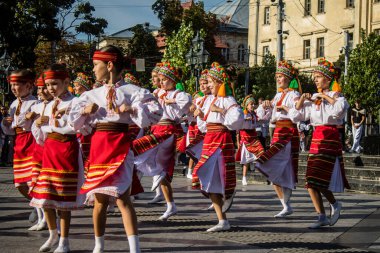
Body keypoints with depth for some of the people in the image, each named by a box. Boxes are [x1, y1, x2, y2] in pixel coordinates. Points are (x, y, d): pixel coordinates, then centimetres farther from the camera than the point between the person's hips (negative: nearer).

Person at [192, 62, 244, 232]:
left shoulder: (228, 100, -3)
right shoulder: (208, 100, 16)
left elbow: (238, 118, -19)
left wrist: (220, 110, -16)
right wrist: (199, 115, 3)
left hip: (222, 138, -7)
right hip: (208, 139, 7)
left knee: (222, 174, -8)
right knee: (210, 177, 2)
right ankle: (222, 221, 5)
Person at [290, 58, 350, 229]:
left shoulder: (336, 96, 0)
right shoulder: (313, 98, 16)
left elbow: (340, 108, -25)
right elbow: (295, 116, 12)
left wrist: (325, 96, -14)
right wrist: (302, 100, -1)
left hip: (330, 138, -6)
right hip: (316, 138, 6)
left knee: (319, 178, -13)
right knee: (311, 181, 0)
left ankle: (334, 205, 10)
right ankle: (322, 217, 6)